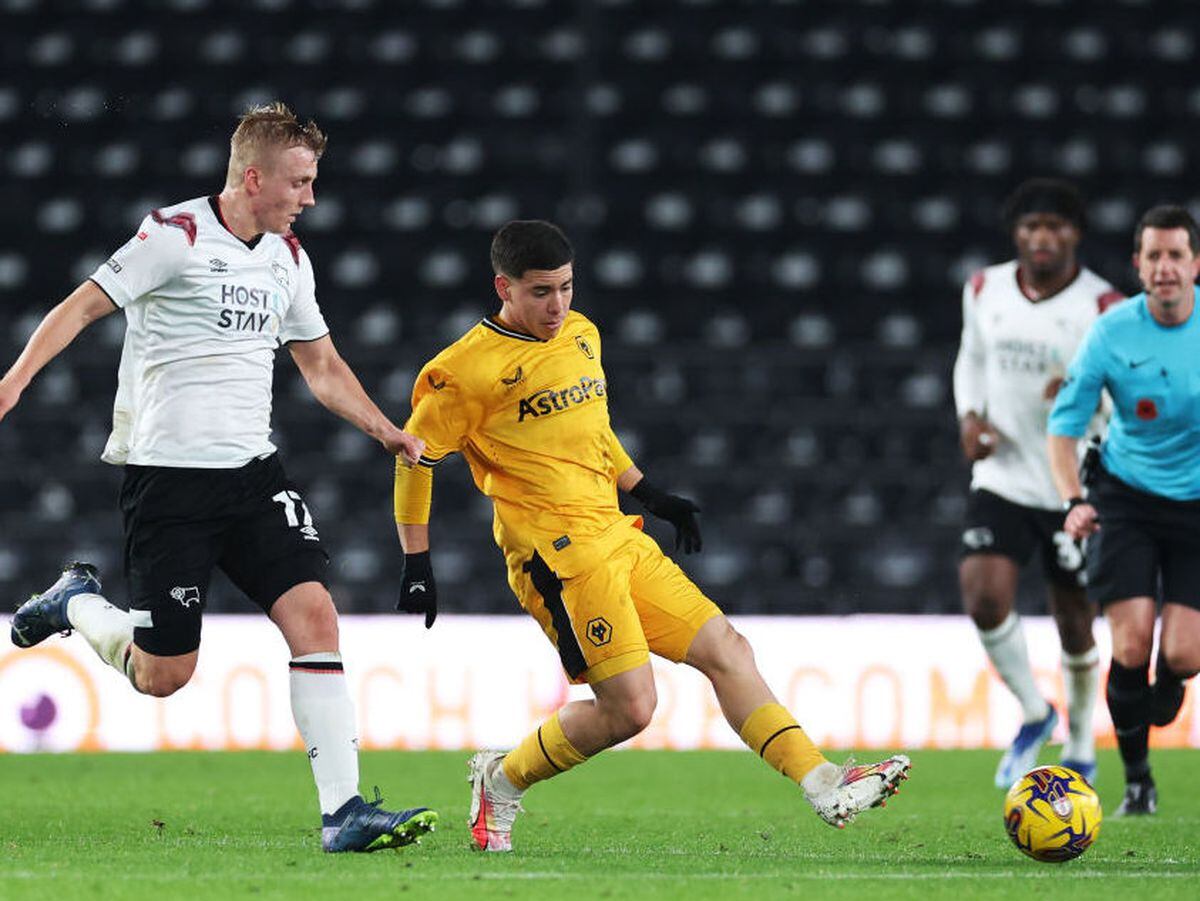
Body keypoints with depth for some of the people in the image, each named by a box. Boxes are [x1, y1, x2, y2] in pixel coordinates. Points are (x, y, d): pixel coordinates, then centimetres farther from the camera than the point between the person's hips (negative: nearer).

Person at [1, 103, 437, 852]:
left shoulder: (287, 258, 12)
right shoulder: (177, 235, -9)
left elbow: (322, 366, 23)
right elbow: (83, 306, -9)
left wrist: (386, 431, 10)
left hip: (252, 470, 6)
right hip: (168, 474, -6)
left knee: (314, 613, -14)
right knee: (163, 676, -3)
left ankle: (342, 811, -14)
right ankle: (76, 603, 29)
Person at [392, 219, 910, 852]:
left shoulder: (581, 334, 14)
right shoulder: (471, 368, -10)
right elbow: (415, 455, -4)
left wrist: (650, 494, 26)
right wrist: (416, 564, -6)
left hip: (617, 537, 8)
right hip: (558, 555, -8)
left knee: (726, 651, 1)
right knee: (628, 706, -14)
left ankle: (825, 786, -1)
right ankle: (501, 781, 6)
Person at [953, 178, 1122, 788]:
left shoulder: (1103, 308, -11)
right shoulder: (985, 292, 1)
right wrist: (969, 417, 0)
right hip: (1002, 480, 2)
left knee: (1075, 624, 8)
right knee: (983, 596, -18)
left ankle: (1081, 748, 30)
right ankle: (1034, 713, 6)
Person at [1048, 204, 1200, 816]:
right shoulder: (1111, 334, -11)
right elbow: (1063, 425, -5)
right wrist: (1074, 500, -20)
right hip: (1127, 496, -1)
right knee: (1131, 646, -14)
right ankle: (1137, 781, 6)